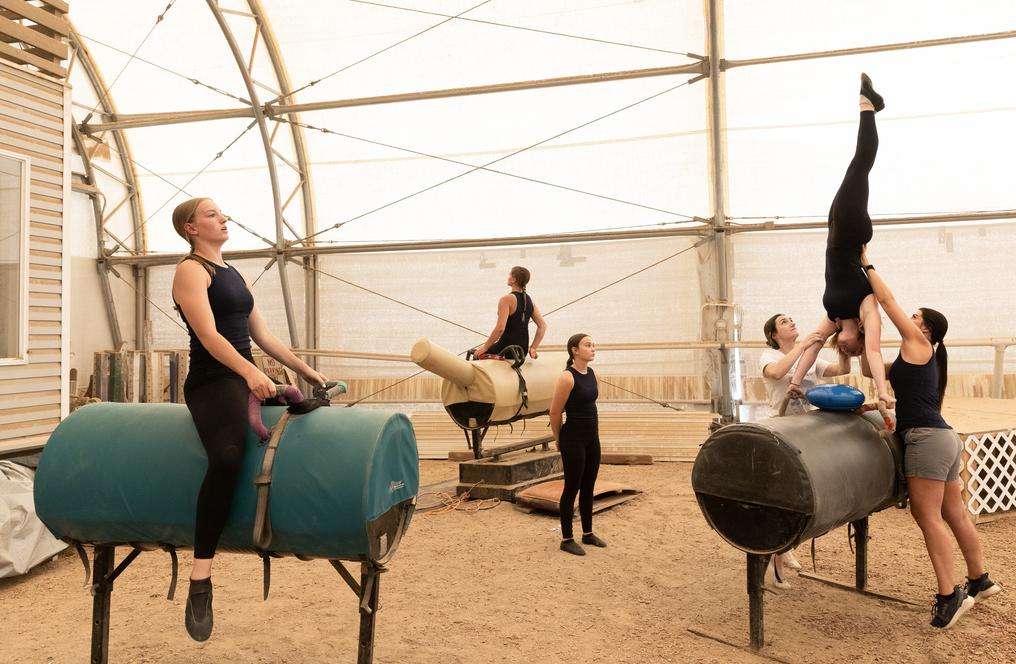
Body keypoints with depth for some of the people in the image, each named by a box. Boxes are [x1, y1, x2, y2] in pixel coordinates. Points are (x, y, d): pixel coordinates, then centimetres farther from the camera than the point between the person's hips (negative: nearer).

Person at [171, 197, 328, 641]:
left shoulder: (232, 273, 19)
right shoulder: (191, 271, -6)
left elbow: (261, 335, 20)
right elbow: (208, 336, -21)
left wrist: (303, 369, 15)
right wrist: (250, 372, -35)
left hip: (246, 378, 10)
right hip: (211, 382, -10)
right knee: (228, 456, -36)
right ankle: (200, 584, -32)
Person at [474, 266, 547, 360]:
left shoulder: (506, 299, -16)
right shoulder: (529, 300, 7)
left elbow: (500, 328, -25)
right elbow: (543, 326, 7)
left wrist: (485, 347, -16)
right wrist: (533, 348, 8)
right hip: (523, 352, 7)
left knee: (479, 353, 14)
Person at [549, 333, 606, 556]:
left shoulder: (592, 374, 6)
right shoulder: (567, 378, -18)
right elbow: (554, 413, -12)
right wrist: (560, 441, 0)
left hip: (592, 437, 7)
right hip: (573, 439, -7)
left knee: (588, 487, 15)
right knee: (572, 488, 1)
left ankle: (587, 533, 28)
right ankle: (566, 539, 12)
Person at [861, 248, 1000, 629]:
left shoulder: (917, 344, -3)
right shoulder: (915, 360, 21)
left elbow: (887, 300, -2)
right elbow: (869, 370, 26)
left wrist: (867, 265, 6)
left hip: (927, 439, -10)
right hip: (944, 439, 10)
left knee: (927, 515, -9)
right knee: (954, 515, 17)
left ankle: (949, 597, -8)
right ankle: (980, 581, 29)